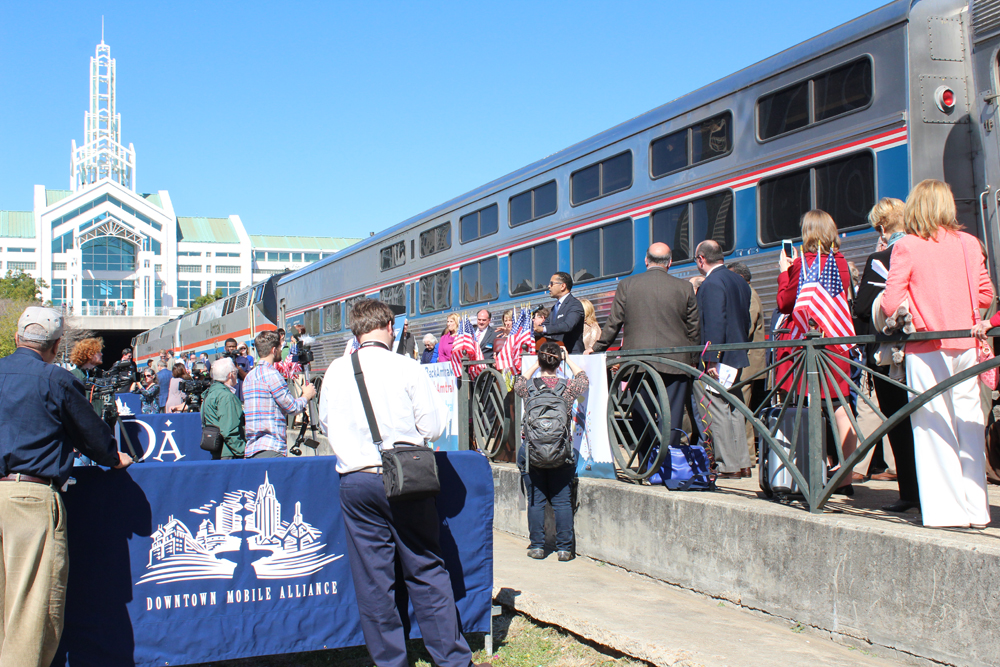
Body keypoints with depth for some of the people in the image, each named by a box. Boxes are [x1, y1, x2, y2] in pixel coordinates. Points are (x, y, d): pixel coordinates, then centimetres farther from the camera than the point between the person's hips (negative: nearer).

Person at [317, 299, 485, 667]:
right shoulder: (407, 367, -6)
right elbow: (434, 426, -5)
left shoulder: (336, 371, 1)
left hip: (355, 481, 2)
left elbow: (326, 424, 14)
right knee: (426, 571, 8)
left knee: (372, 577, 8)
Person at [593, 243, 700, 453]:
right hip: (675, 363, 0)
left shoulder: (626, 285, 2)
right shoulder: (684, 288, 2)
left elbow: (613, 324, 5)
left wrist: (596, 350, 17)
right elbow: (694, 329, 6)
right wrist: (693, 360, 19)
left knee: (642, 422, 9)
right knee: (672, 422, 3)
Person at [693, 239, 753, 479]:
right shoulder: (740, 282, 14)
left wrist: (711, 360, -21)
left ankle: (728, 466, -2)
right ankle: (742, 463, 18)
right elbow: (746, 322, 19)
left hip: (717, 359, -9)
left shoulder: (711, 283, -14)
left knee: (717, 410, -4)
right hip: (737, 356, 9)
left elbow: (714, 324, -21)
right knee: (733, 409, 14)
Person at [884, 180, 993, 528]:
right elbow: (985, 294, 9)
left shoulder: (907, 246, -5)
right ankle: (976, 508, 11)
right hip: (965, 344, 3)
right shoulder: (969, 244, 5)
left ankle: (946, 510, 2)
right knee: (970, 422, 8)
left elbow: (890, 303, -9)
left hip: (926, 346, -3)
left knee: (934, 427, 2)